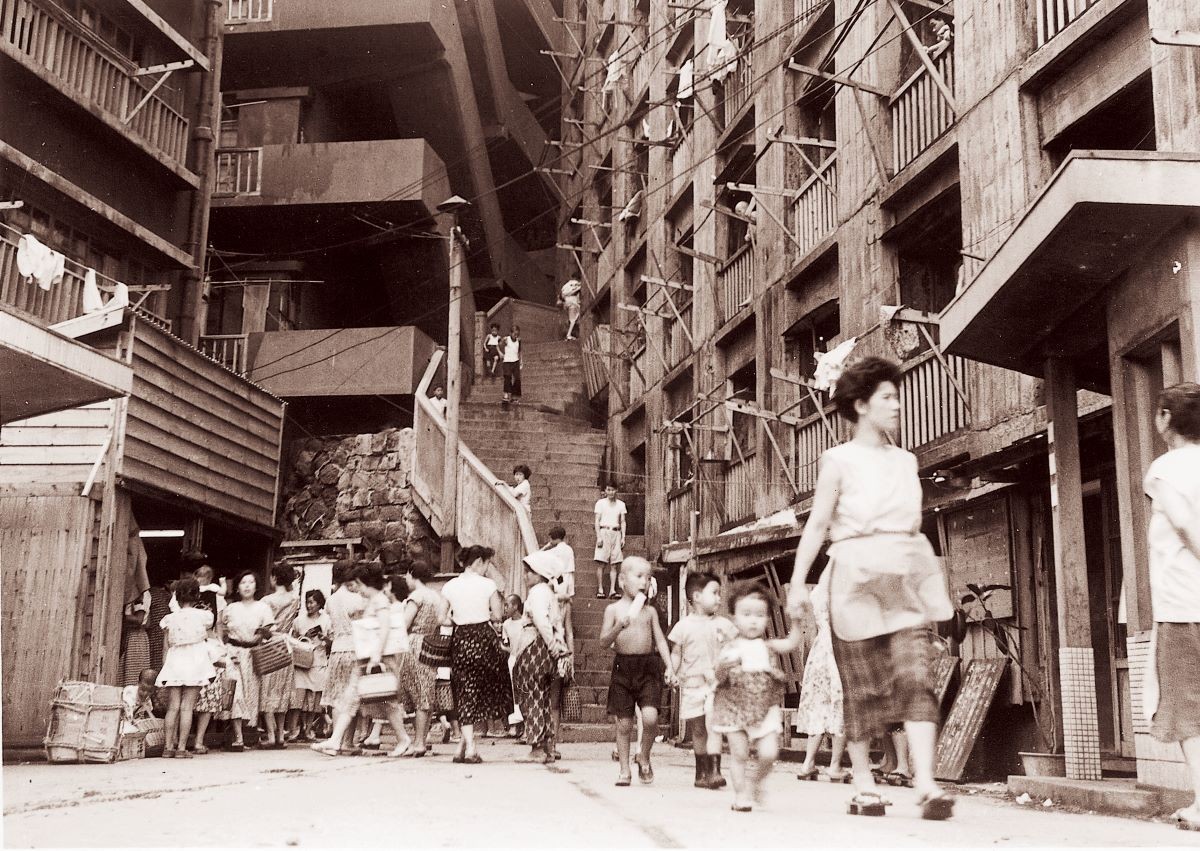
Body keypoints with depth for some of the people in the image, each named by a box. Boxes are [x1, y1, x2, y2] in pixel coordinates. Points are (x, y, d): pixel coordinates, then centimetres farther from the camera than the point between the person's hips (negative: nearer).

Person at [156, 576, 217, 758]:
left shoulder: (169, 619, 3)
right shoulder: (204, 616, 0)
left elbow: (166, 647, 5)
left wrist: (164, 667, 14)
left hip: (174, 662, 1)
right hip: (195, 661, -1)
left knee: (173, 707, 6)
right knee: (187, 707, 0)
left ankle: (169, 746, 6)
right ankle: (181, 747, -1)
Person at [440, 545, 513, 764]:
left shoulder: (450, 586, 3)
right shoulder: (487, 584, -6)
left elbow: (443, 620, 2)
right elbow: (497, 616, -5)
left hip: (461, 640, 3)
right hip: (484, 638, -3)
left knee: (465, 694, 8)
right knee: (488, 688, 17)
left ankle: (468, 746, -1)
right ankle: (465, 744, 13)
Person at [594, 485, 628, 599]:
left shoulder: (621, 504, 12)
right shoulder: (600, 503, 4)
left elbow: (623, 522, 14)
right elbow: (597, 521, 1)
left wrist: (623, 537, 5)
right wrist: (598, 537, -9)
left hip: (616, 533, 3)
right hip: (604, 532, -3)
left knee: (614, 565, -1)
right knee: (601, 563, -7)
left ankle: (612, 590, -2)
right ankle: (600, 590, -5)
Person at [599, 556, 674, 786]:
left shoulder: (649, 611, 10)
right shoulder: (614, 609, 2)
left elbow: (660, 640, 10)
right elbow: (604, 642, -2)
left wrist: (669, 667, -1)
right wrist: (619, 626, -19)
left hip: (648, 666, 1)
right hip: (623, 666, -1)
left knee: (650, 716, -15)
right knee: (624, 723, 2)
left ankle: (644, 757, 11)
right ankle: (625, 770, 16)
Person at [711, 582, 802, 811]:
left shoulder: (768, 646, 4)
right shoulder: (730, 648, -1)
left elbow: (792, 642, -10)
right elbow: (719, 675, -7)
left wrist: (795, 618, -19)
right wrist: (725, 664, -27)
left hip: (765, 710, 2)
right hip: (734, 707, -1)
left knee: (769, 753, -7)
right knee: (739, 754, 0)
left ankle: (755, 780, 22)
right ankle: (741, 794, 15)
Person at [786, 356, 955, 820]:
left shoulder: (906, 461, 15)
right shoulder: (840, 459, 0)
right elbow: (816, 524, -3)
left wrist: (928, 577, 17)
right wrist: (798, 582, -12)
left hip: (906, 576, 4)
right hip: (857, 576, -4)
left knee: (916, 675, -10)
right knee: (863, 685, 2)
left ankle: (926, 785, -15)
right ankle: (863, 786, 14)